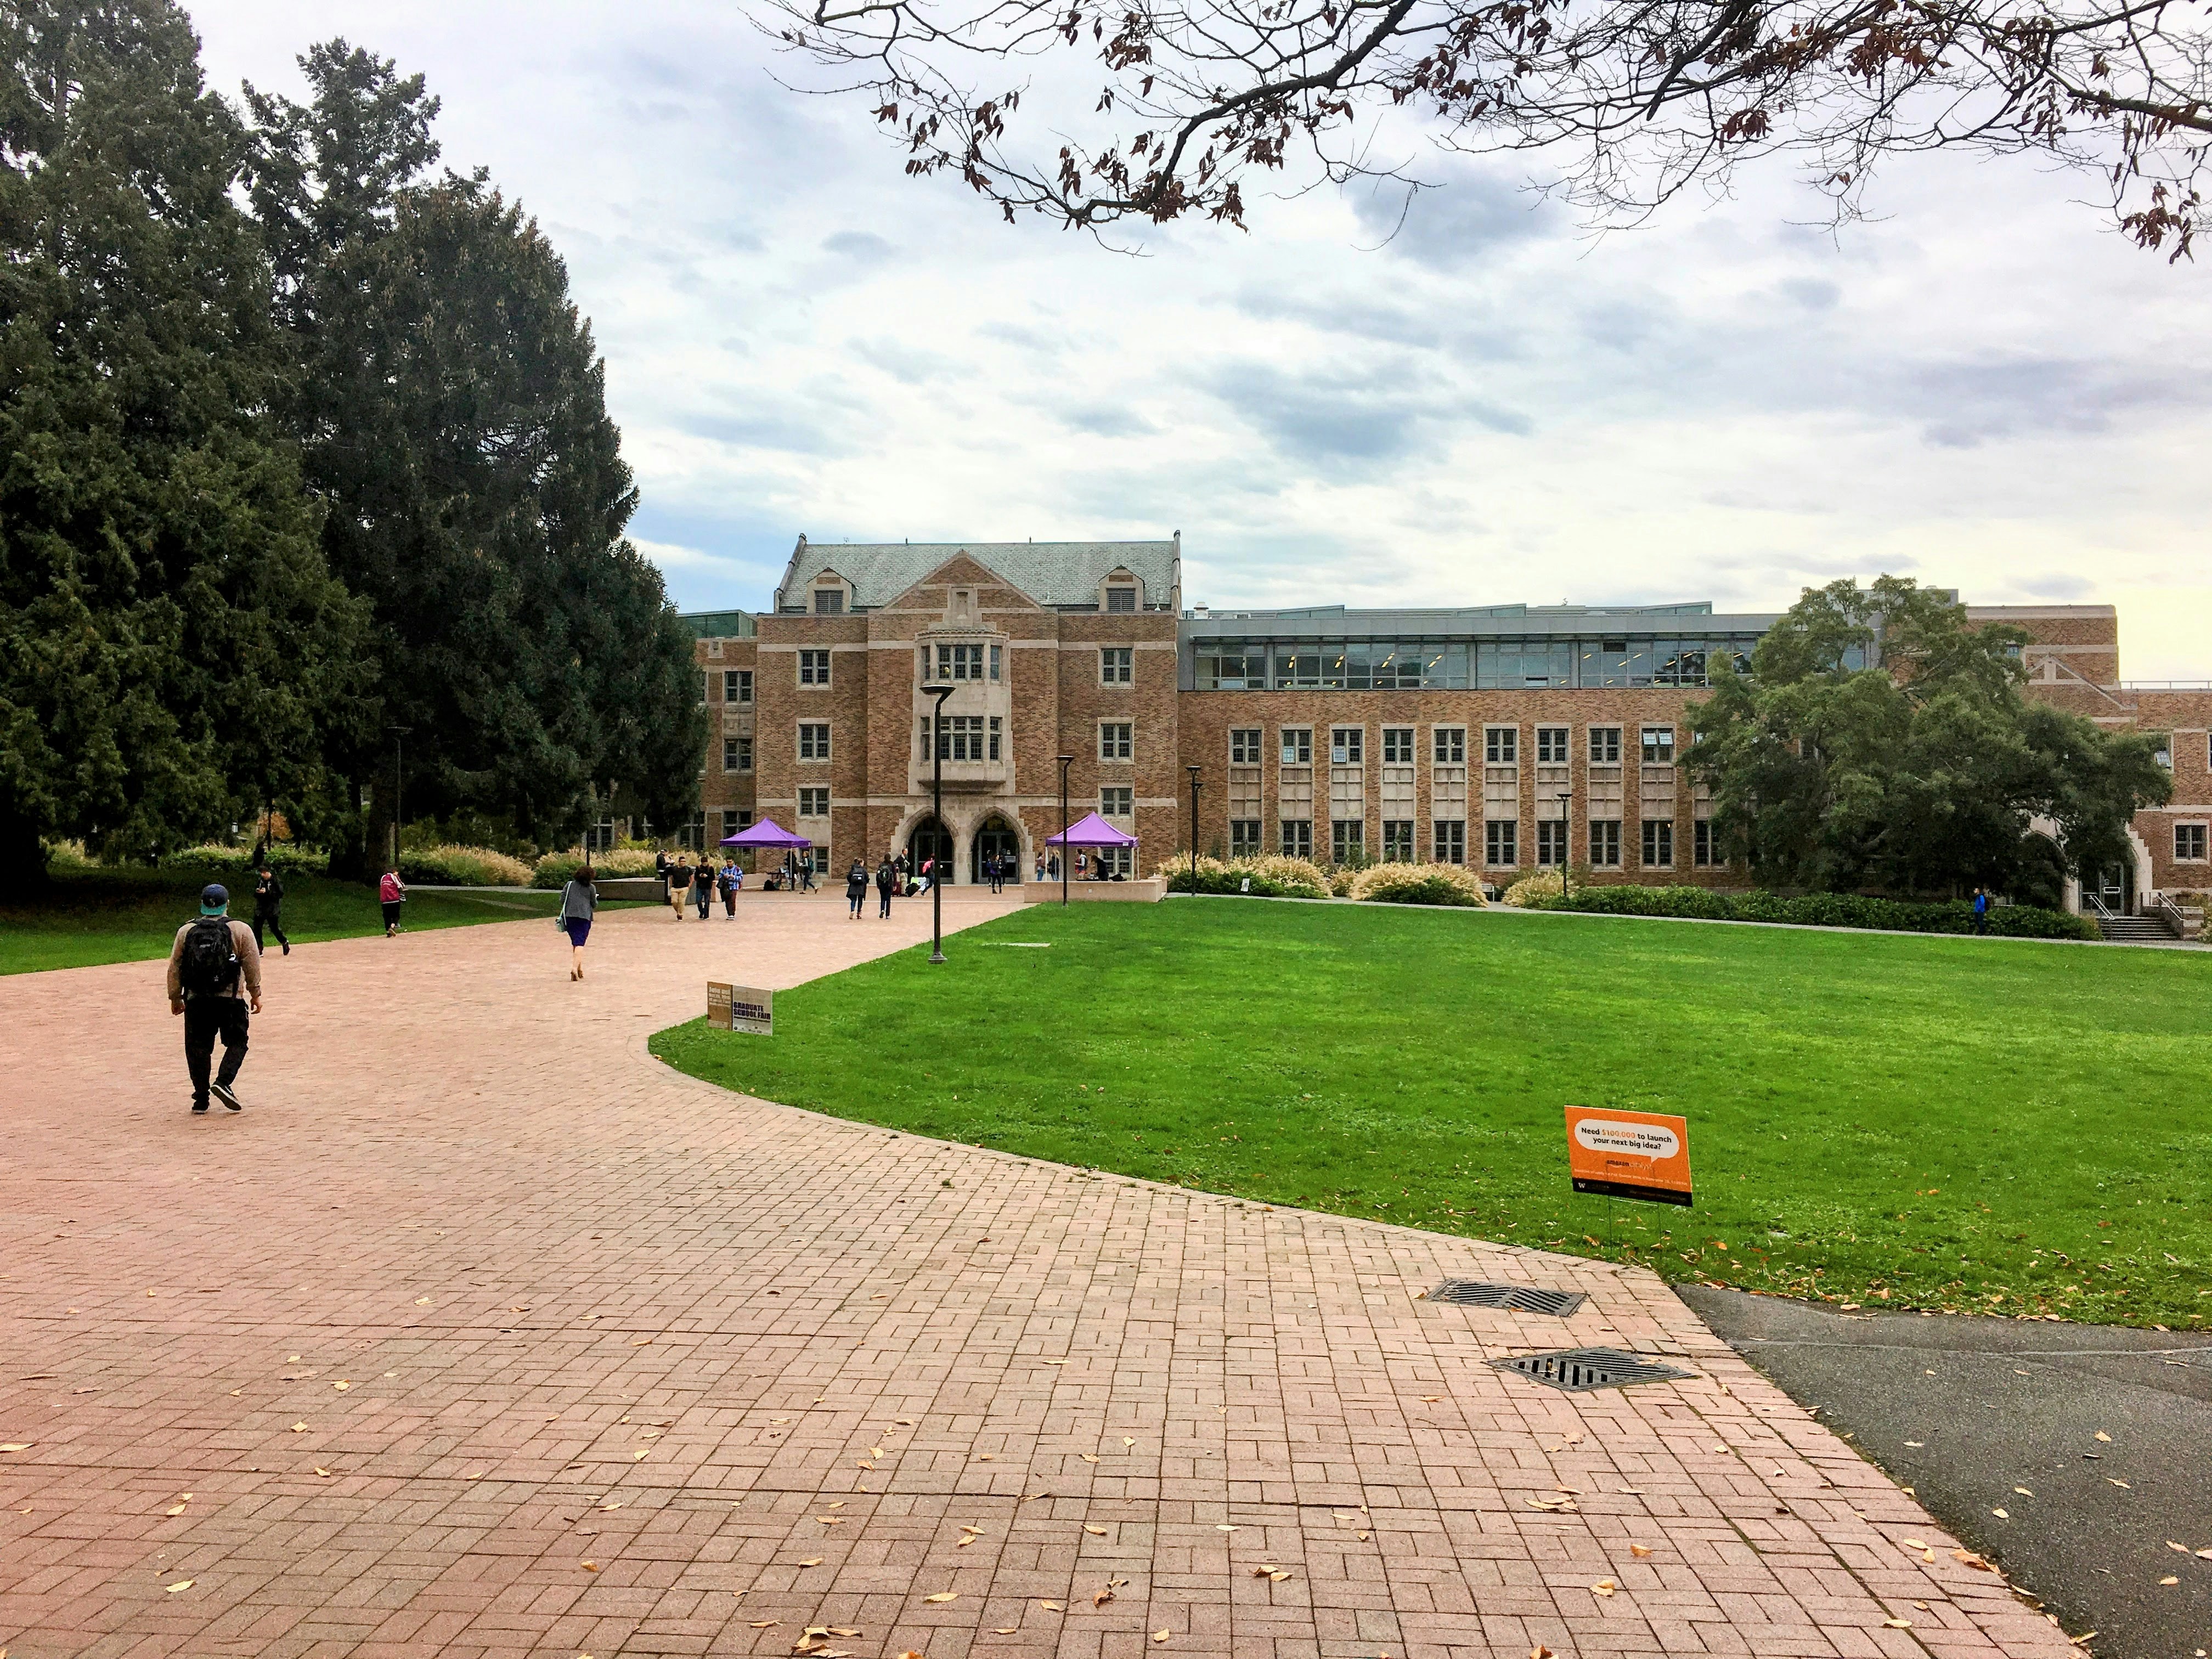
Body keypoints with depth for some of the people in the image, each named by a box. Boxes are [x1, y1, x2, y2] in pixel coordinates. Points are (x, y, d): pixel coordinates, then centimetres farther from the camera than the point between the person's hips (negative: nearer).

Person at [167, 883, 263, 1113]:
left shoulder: (186, 931, 6)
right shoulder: (241, 930, -2)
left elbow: (174, 968, 8)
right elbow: (252, 966, -1)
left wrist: (175, 997, 18)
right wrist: (256, 994, 9)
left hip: (196, 1001, 2)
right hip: (230, 999, -2)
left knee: (198, 1047, 9)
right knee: (237, 1042, 10)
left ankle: (201, 1098, 10)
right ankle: (223, 1082, -10)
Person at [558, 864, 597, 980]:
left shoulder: (570, 885, 8)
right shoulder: (591, 888, 2)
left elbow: (562, 900, 5)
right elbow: (594, 905, 7)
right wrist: (595, 898, 28)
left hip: (569, 917, 3)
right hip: (584, 917, -3)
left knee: (574, 942, 17)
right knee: (580, 943, -8)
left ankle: (579, 968, 19)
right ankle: (575, 968, -26)